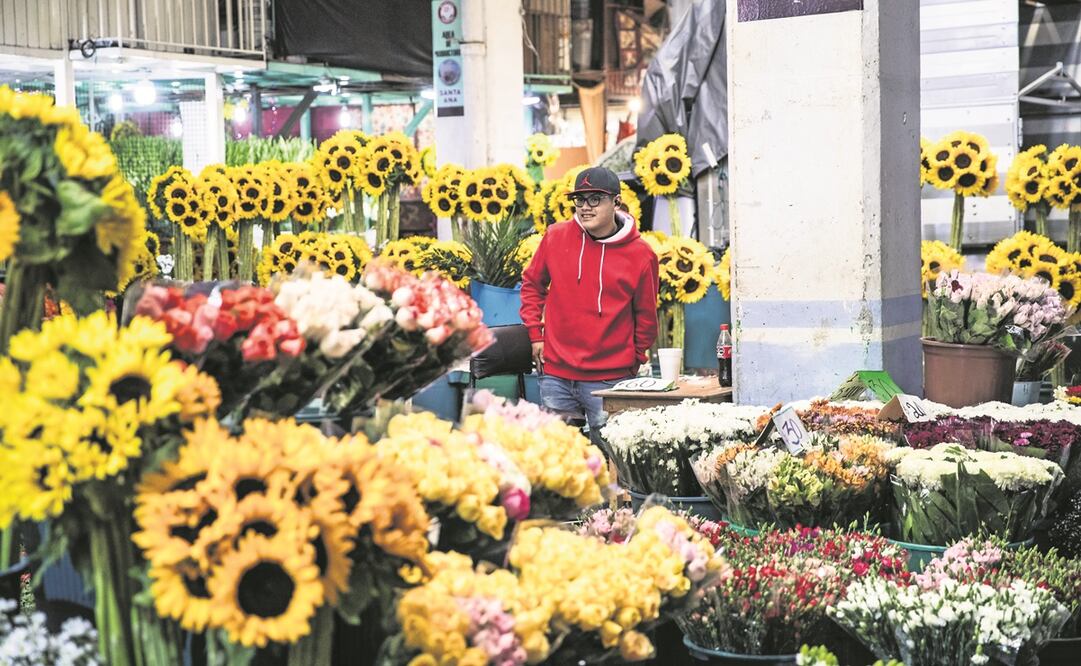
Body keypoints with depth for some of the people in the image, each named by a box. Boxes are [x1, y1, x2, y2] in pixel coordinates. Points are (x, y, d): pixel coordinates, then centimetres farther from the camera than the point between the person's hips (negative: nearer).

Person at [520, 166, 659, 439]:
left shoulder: (640, 255, -3)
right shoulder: (556, 237, 2)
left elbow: (645, 315, 8)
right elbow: (532, 284, 17)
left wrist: (635, 361, 8)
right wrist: (535, 334, 10)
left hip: (609, 379, -2)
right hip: (555, 374, 2)